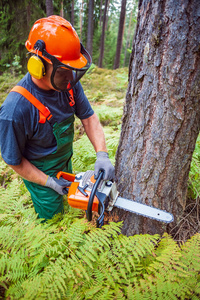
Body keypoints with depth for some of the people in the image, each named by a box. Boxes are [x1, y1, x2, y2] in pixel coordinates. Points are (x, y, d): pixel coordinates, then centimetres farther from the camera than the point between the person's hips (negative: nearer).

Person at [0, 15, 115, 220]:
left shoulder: (69, 83, -20)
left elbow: (88, 117, -11)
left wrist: (102, 155, -23)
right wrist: (49, 183, -16)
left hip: (65, 162, 6)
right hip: (39, 174, -5)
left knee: (67, 206, 30)